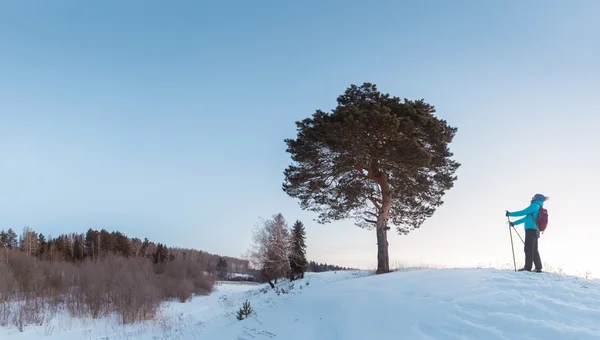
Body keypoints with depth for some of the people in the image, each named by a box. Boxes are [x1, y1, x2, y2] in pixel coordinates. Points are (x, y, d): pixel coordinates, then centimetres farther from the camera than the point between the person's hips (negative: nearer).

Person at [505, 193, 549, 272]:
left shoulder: (535, 205, -4)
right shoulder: (538, 208, 25)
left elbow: (523, 212, -9)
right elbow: (526, 218, 30)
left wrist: (510, 214, -2)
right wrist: (514, 223, 32)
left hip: (531, 229, -9)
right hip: (535, 230, 9)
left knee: (528, 249, -10)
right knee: (534, 250, 9)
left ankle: (528, 267, -12)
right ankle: (538, 268, 9)